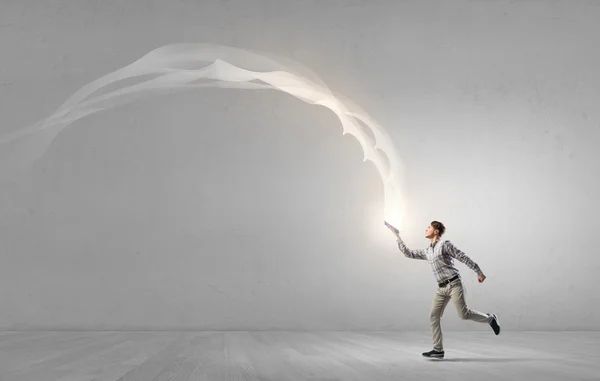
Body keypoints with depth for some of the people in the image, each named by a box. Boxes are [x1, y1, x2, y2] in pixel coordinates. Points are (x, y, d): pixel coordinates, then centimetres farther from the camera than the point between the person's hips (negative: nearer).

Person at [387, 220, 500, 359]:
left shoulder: (445, 245, -5)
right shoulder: (427, 252, 18)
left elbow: (463, 258, -7)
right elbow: (408, 253, 19)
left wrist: (479, 272, -10)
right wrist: (397, 237, 20)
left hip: (454, 284, -7)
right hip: (442, 288, 7)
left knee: (464, 314, -13)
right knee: (433, 317, -2)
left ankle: (490, 318, 13)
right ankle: (438, 350, 1)